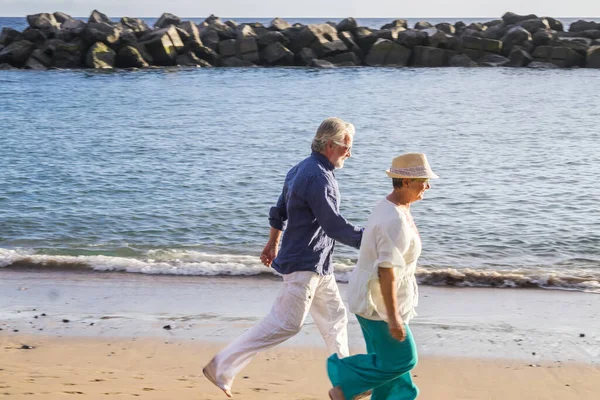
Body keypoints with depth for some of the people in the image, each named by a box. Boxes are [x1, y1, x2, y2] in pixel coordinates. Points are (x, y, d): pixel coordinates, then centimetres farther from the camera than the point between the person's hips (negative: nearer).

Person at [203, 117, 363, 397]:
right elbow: (335, 226, -24)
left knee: (334, 318, 15)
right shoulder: (319, 179, -22)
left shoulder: (301, 169, 10)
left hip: (317, 265, 11)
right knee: (286, 324, -8)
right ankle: (222, 368, -3)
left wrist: (273, 243, 29)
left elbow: (279, 211, 19)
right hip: (305, 263, -11)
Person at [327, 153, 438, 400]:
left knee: (389, 357, 17)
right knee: (399, 359, 2)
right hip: (379, 301, -10)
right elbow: (386, 270, -29)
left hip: (371, 294, 10)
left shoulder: (389, 208, 5)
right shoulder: (395, 221, -27)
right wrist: (393, 317, -27)